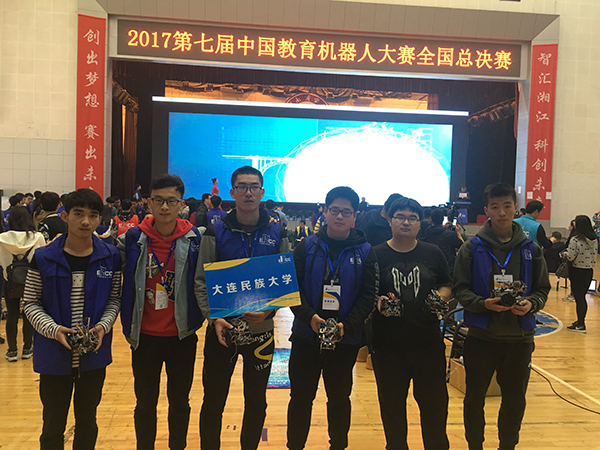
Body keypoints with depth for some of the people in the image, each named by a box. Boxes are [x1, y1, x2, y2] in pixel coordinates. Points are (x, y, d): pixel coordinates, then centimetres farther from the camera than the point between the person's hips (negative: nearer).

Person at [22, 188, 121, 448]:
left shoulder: (111, 257, -2)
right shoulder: (44, 258, -6)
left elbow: (115, 298, 5)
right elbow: (30, 303, -1)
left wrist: (104, 325, -13)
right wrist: (53, 329, -17)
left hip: (94, 355, 1)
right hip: (54, 356, -1)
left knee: (87, 423, 17)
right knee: (53, 427, 12)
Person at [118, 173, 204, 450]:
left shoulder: (194, 240, -6)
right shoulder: (132, 239, -5)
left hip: (182, 336, 0)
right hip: (144, 336, 0)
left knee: (180, 402, 16)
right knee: (145, 403, 16)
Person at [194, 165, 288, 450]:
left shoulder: (277, 233, 1)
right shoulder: (216, 232, -3)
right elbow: (201, 281, -4)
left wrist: (269, 310, -14)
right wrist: (213, 317, -18)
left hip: (261, 330, 1)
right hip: (222, 330, -1)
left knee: (256, 402, 16)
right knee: (213, 402, 11)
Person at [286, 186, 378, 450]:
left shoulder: (364, 252, 0)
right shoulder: (307, 246, 0)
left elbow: (368, 296, -4)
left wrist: (346, 325, -17)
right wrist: (309, 316, -19)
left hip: (345, 340, 0)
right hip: (306, 336, 0)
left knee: (340, 398, 16)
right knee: (301, 397, 9)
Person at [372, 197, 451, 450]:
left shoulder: (433, 253, 7)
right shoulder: (376, 254, 0)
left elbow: (446, 286, 13)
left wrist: (442, 295, -8)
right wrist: (377, 301, -18)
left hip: (428, 341, 2)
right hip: (388, 343, -1)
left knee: (434, 400, 10)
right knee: (392, 402, 13)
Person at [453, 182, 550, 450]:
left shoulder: (530, 249, 2)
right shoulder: (472, 248, -4)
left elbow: (542, 288, 7)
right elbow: (460, 289, -5)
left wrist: (531, 304, -14)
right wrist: (483, 303, -22)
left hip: (519, 337, 2)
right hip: (480, 336, -1)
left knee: (515, 400, 14)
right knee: (475, 398, 12)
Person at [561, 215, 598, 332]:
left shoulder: (575, 240, -18)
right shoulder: (594, 240, 2)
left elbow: (570, 257, -18)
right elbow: (594, 254, 10)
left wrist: (564, 253, 2)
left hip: (577, 271, -6)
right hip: (589, 271, 6)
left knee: (578, 297, 2)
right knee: (582, 297, 18)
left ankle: (581, 325, 7)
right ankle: (581, 321, 29)